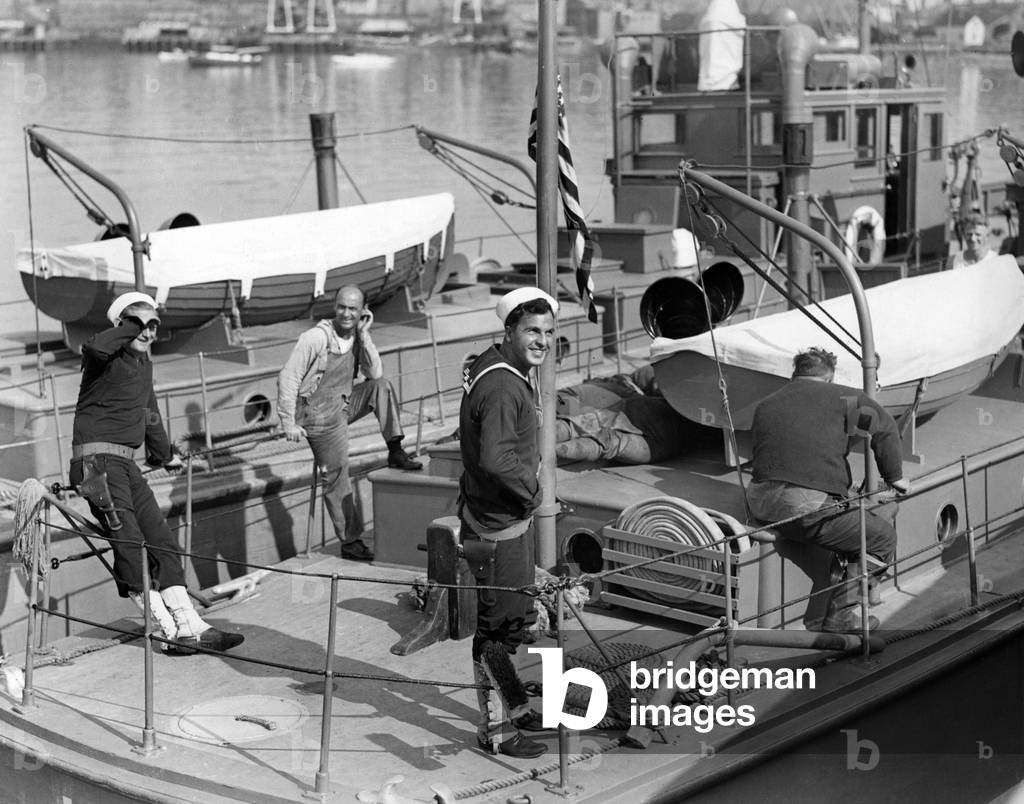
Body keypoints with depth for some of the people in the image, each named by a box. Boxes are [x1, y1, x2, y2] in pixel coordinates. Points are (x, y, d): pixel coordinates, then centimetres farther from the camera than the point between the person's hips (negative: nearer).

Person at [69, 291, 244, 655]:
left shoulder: (144, 363, 18)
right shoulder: (106, 357, -7)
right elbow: (95, 347, -35)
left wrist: (164, 454, 45)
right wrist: (133, 326, -23)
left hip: (126, 463, 9)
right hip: (97, 458, -9)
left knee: (162, 542, 3)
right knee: (130, 544, -16)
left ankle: (190, 627, 2)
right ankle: (173, 629, -14)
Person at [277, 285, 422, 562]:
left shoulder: (357, 338, 2)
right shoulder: (317, 337, -19)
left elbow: (374, 373, -7)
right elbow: (288, 378, -19)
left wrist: (364, 335, -15)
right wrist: (288, 422, -19)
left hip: (344, 405, 6)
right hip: (320, 414, -6)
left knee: (381, 385, -6)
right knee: (336, 478, -3)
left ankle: (395, 452, -2)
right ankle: (350, 543, 6)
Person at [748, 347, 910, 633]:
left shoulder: (765, 406, 22)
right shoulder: (841, 397, 7)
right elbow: (885, 427, 8)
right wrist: (893, 477, 20)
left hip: (761, 505, 7)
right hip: (807, 508, -7)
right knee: (883, 537, 8)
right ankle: (841, 615, 4)